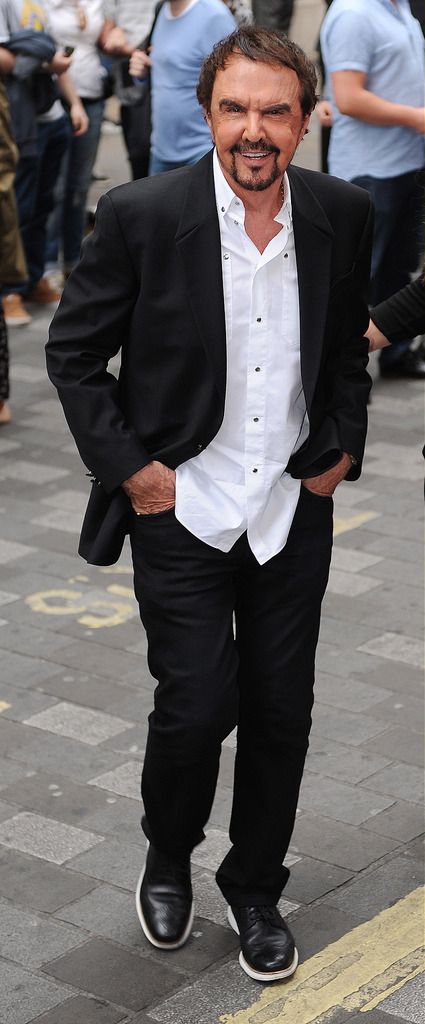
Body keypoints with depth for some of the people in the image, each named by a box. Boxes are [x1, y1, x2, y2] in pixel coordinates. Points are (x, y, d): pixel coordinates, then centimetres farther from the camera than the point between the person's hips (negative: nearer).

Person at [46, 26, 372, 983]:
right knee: (198, 704, -6)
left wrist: (343, 447, 6)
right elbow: (73, 352, -4)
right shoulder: (142, 214, -14)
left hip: (293, 509, 3)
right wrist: (127, 466, -8)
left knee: (281, 711, 9)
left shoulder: (341, 214, -3)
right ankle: (168, 857, 26)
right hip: (181, 505, -3)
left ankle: (255, 888, 32)